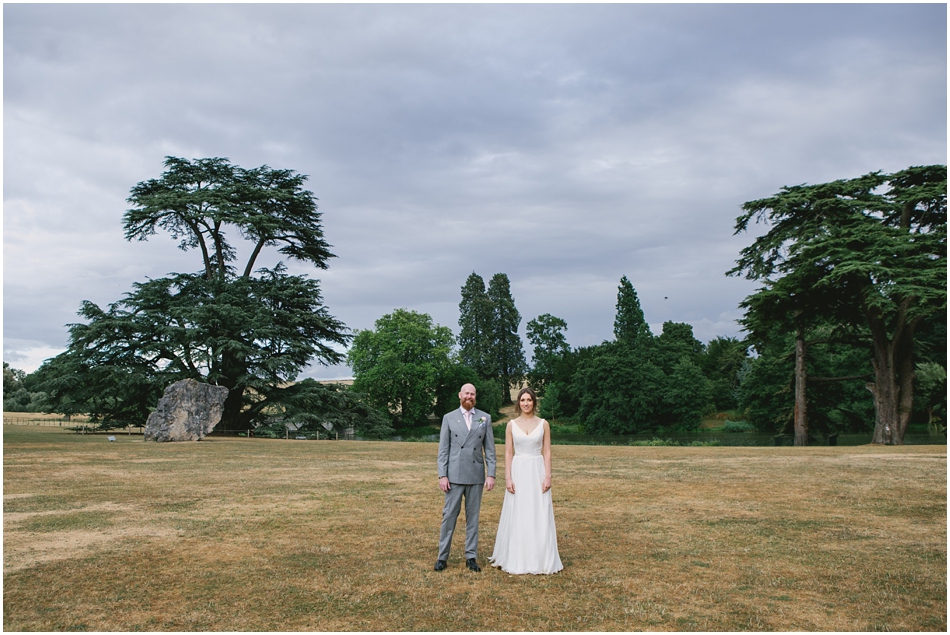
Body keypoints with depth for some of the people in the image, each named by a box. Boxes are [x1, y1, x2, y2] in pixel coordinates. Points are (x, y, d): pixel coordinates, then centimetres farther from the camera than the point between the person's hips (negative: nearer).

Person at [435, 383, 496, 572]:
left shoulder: (485, 418, 7)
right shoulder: (449, 418, 4)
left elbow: (489, 448, 4)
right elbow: (443, 449, 2)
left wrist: (491, 474, -3)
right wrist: (442, 475, -6)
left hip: (476, 476, 1)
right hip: (454, 476, -1)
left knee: (473, 517, 8)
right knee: (449, 515, 1)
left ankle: (471, 557, 16)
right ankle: (442, 556, 10)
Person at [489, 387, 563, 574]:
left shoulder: (543, 424, 4)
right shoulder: (512, 425, 4)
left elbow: (547, 452, 2)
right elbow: (508, 453, 2)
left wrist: (548, 476, -7)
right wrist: (508, 478, -6)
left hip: (537, 472, 0)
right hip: (518, 472, 0)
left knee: (539, 517, 2)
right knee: (516, 517, 4)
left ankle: (539, 560, 13)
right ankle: (515, 560, 14)